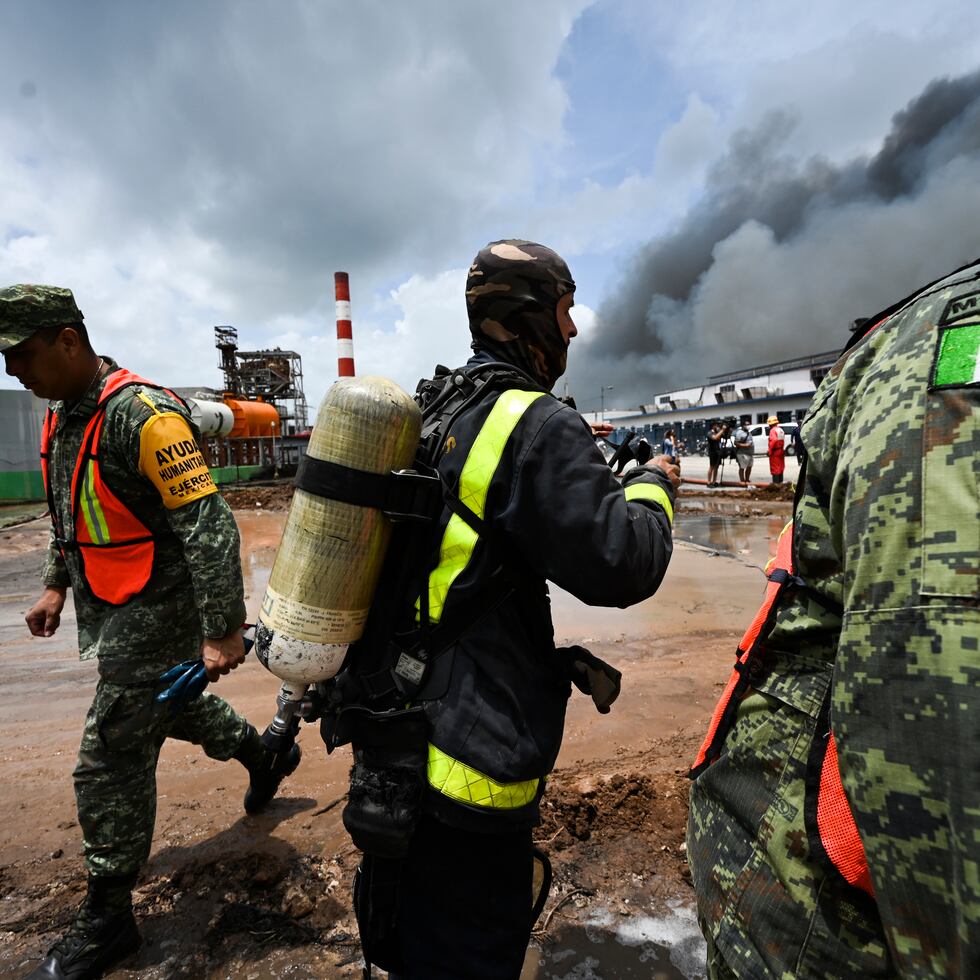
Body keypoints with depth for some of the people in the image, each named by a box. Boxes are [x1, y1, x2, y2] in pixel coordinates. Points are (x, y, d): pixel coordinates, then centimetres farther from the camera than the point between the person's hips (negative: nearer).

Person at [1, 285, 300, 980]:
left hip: (156, 611, -10)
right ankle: (265, 755, 50)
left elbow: (209, 524, -28)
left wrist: (223, 631, -29)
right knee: (164, 706, 27)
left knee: (110, 763, 1)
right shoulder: (63, 414, 8)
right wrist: (57, 584, 19)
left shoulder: (140, 414, -23)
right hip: (112, 609, 10)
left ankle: (107, 921, 23)